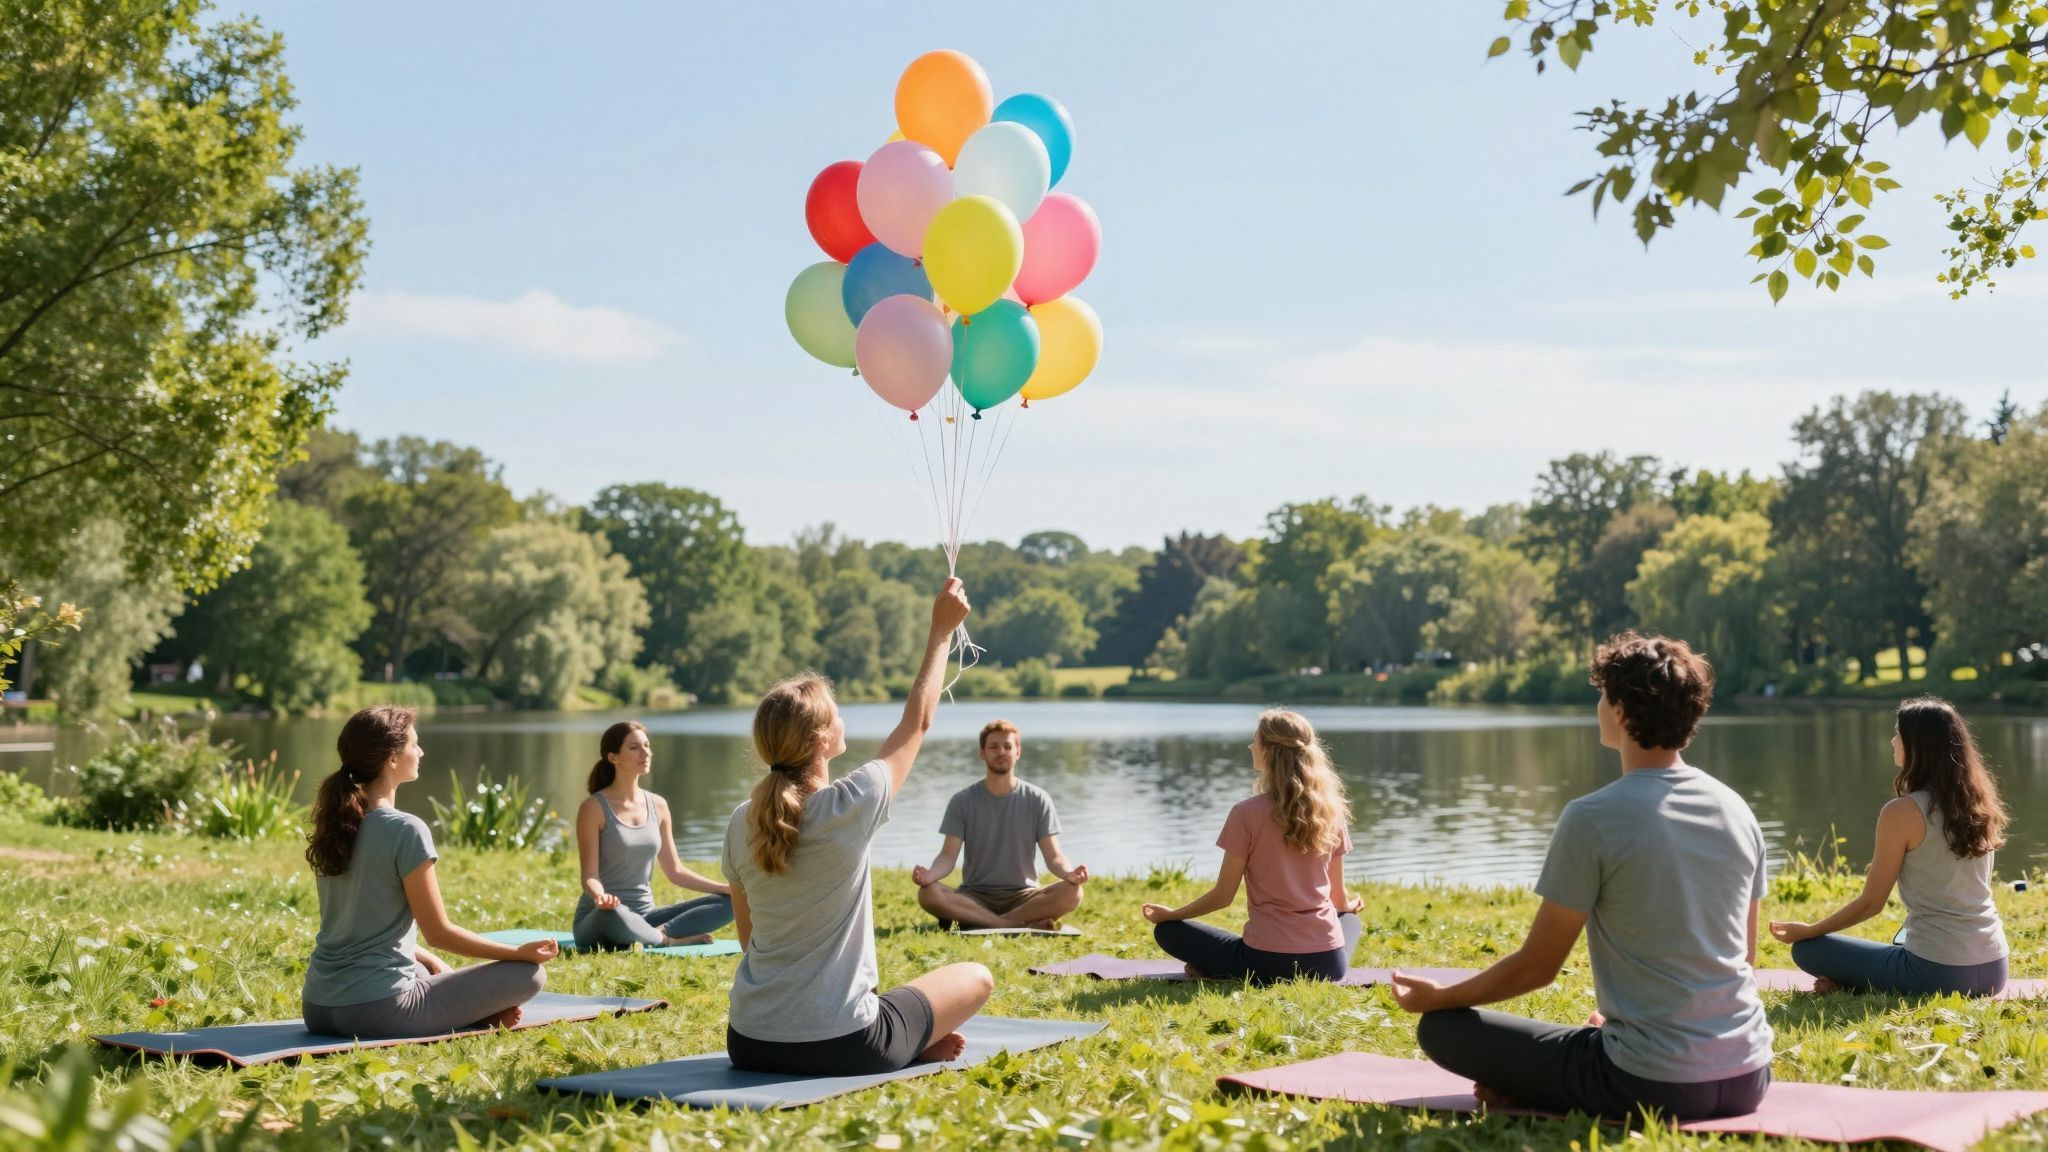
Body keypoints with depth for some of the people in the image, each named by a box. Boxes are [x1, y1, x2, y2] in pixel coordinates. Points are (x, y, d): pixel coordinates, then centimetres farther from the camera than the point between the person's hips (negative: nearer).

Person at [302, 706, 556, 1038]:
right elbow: (439, 933, -10)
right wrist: (520, 952, 0)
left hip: (317, 1009, 7)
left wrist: (432, 962, 22)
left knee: (425, 970, 37)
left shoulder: (333, 826, 8)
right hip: (378, 1009, -7)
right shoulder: (406, 830, -14)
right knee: (528, 975, 1)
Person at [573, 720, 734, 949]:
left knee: (728, 903, -9)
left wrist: (728, 888, 3)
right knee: (614, 914, -43)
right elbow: (590, 875, -12)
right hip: (599, 919, -6)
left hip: (644, 917, 6)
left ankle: (656, 934, -23)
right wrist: (600, 896, -36)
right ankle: (667, 939, -15)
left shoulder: (658, 806, 9)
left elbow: (675, 871, 13)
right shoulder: (594, 808, -8)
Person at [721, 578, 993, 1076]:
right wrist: (940, 630, 12)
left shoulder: (742, 824, -1)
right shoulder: (850, 807, -16)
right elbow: (917, 721, 1)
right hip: (838, 1047, -5)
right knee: (976, 978, 16)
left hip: (748, 1043, 5)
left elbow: (750, 936, 9)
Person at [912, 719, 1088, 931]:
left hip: (1023, 897, 0)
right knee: (928, 894, -31)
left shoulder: (1037, 800, 3)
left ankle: (974, 922, -27)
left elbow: (1053, 856, -2)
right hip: (974, 897, 0)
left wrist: (1069, 872, -26)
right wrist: (930, 874, -28)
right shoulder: (962, 801, 2)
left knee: (1071, 892, -30)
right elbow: (948, 856, -4)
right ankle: (1021, 924, -30)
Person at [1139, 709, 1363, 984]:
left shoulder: (1247, 813, -10)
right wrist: (1348, 906, 37)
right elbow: (1338, 897, 12)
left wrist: (1170, 914, 13)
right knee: (1350, 919, 38)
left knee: (1168, 930, 16)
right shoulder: (1331, 810, 2)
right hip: (1329, 961, 3)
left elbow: (1222, 896, -4)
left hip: (1267, 961, -2)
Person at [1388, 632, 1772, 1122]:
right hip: (1748, 1076, 7)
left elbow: (1535, 967, -6)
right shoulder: (1738, 811, 5)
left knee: (1442, 1028, 7)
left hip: (1655, 1084, -7)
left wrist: (1435, 997, 11)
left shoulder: (1592, 818, -14)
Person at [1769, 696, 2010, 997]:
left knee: (1807, 949, 7)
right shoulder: (1979, 802, 6)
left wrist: (1806, 931, 6)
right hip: (1994, 969, 6)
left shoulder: (1902, 812, -12)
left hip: (1938, 972, -6)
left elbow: (1871, 903, -5)